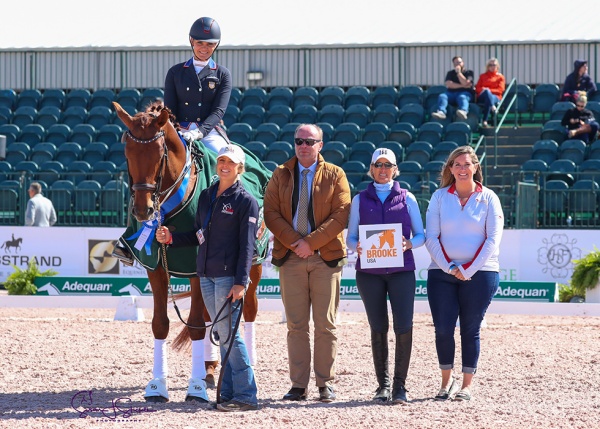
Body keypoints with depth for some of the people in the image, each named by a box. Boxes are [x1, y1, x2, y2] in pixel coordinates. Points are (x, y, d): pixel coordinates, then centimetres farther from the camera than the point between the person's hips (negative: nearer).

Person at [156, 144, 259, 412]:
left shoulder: (246, 202, -6)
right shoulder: (206, 196, 14)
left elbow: (247, 246, -12)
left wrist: (241, 282, -19)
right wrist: (171, 238, 5)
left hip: (229, 277, -7)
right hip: (206, 277, 7)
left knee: (228, 334, -10)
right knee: (222, 335, 10)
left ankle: (246, 396, -7)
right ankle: (229, 393, 15)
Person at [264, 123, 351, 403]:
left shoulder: (335, 175, 5)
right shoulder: (281, 175, 11)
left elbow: (340, 216, -5)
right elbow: (271, 213, 3)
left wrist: (310, 242, -13)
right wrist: (294, 242, -10)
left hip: (326, 257, -2)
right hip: (290, 257, 2)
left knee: (325, 325, 1)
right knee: (296, 325, 1)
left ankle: (326, 384, 6)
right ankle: (298, 385, 3)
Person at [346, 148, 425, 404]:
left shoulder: (406, 198, 8)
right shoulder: (360, 200, 10)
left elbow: (421, 235, 8)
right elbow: (350, 237, 9)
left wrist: (409, 244, -14)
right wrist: (357, 246, -13)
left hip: (401, 270, -1)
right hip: (369, 272, 1)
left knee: (404, 326, -11)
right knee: (378, 327, 2)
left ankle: (399, 385, -4)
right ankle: (383, 385, 10)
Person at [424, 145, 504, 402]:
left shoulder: (488, 198, 3)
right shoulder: (439, 197, 7)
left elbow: (493, 239, -3)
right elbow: (431, 237, 2)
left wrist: (468, 270, -9)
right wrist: (449, 267, -10)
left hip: (479, 274, -1)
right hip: (442, 273, 1)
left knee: (470, 330, 1)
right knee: (443, 329, -4)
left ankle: (467, 385, 8)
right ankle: (446, 381, 13)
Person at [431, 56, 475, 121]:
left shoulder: (469, 73, 11)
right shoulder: (450, 73, 20)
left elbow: (465, 83, -8)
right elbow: (449, 84, 1)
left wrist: (458, 72, -4)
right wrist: (462, 86, -5)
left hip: (464, 93, -3)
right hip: (451, 93, 3)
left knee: (462, 97, -39)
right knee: (442, 96, -27)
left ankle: (463, 111, -72)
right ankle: (441, 112, -56)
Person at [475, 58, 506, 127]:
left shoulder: (500, 77, 16)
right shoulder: (483, 76, 23)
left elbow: (500, 90, 4)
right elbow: (477, 88, 13)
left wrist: (490, 90, -11)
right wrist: (484, 90, -10)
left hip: (495, 97, -1)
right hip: (482, 97, 1)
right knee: (487, 92, -39)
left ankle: (484, 121, -52)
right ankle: (493, 108, -60)